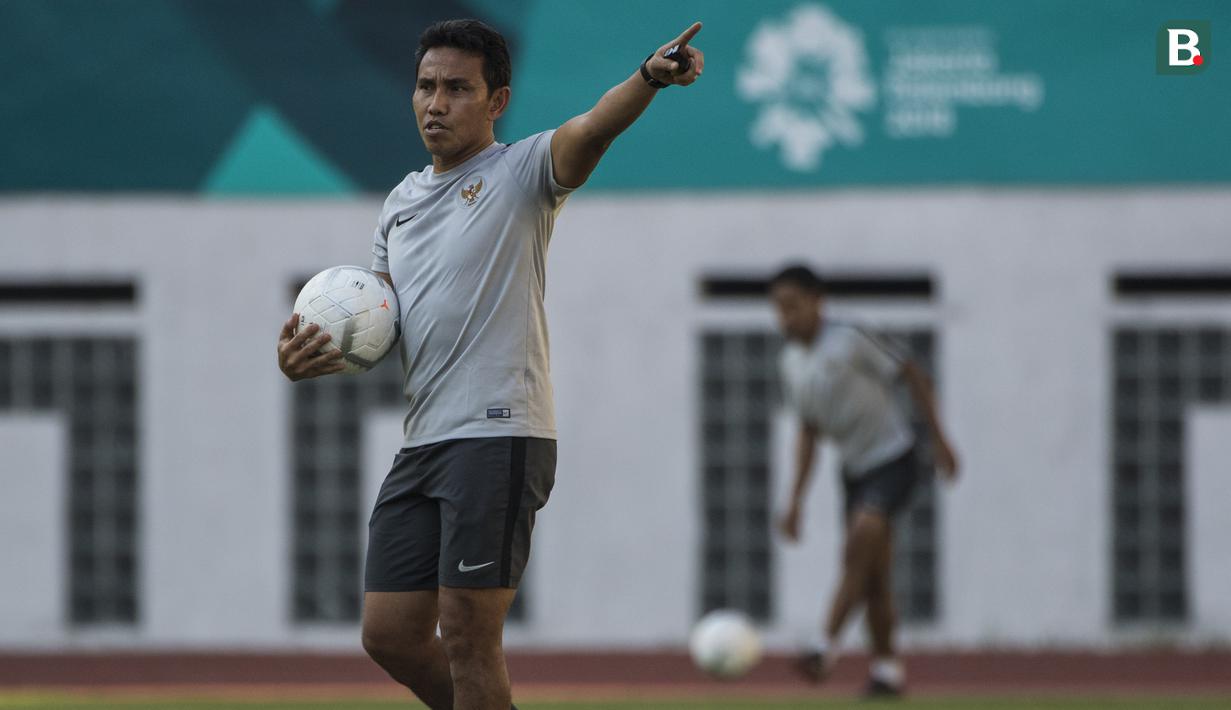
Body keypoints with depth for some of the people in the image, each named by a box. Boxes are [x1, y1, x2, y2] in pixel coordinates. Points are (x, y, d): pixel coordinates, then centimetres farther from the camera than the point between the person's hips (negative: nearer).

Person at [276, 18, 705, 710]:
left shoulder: (522, 172, -2)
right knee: (391, 635, 7)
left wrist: (648, 79, -45)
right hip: (423, 442, 8)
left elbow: (589, 132, -24)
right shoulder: (402, 203, 19)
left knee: (467, 636, -9)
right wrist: (310, 355, 4)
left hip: (497, 436, -8)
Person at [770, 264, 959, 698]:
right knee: (872, 577, 6)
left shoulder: (850, 342, -15)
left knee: (859, 547, -25)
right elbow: (809, 433, 15)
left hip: (893, 461, -7)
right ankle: (887, 669, 13)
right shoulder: (791, 363, 5)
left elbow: (913, 376, -7)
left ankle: (827, 645, -28)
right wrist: (796, 499, 10)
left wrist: (938, 439, -7)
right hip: (855, 470, 7)